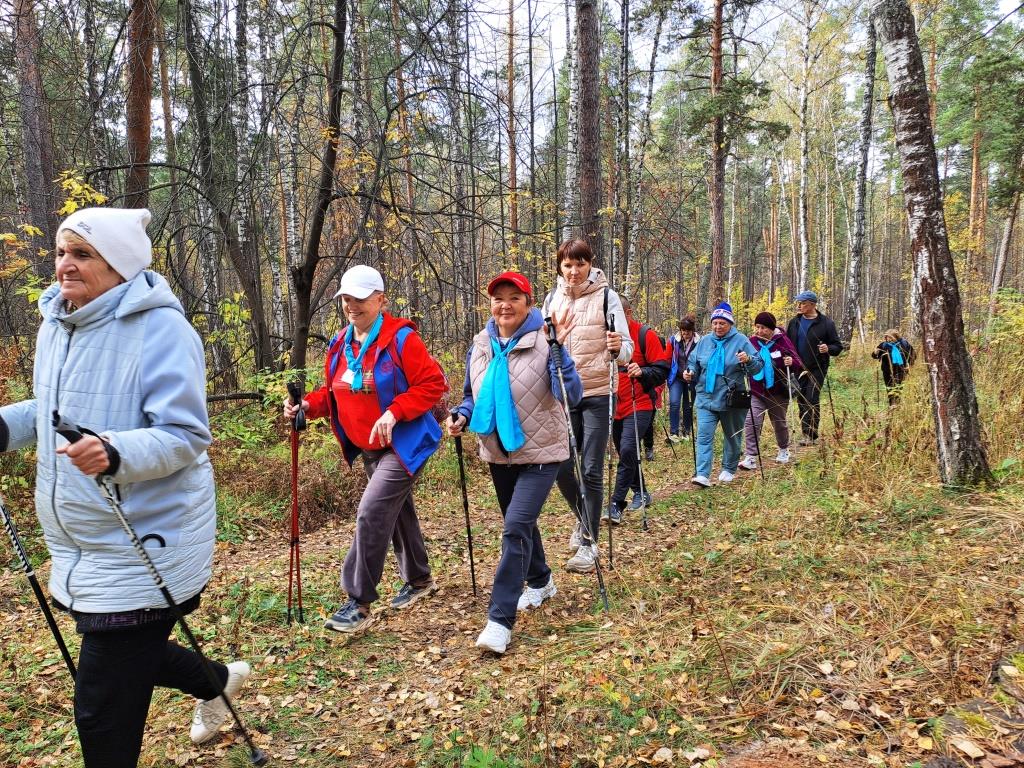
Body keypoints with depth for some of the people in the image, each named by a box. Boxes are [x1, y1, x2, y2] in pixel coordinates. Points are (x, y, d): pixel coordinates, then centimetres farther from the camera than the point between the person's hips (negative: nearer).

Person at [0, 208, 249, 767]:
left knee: (103, 710, 1)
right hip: (79, 546, 9)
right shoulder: (54, 324, 7)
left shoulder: (160, 328, -19)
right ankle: (216, 680, 54)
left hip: (144, 544, -8)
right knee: (131, 654, 26)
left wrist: (115, 453, -40)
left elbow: (185, 436, -23)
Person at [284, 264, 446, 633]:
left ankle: (359, 603, -3)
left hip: (404, 444, -8)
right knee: (397, 512, 20)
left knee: (371, 513, -15)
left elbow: (433, 384, -19)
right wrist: (308, 405, -7)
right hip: (369, 450, 8)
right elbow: (333, 393, 13)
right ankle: (419, 579, 39)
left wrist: (394, 412, -27)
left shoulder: (401, 338, -17)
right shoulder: (340, 344, 4)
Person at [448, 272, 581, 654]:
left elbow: (571, 396, -23)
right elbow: (472, 395, 15)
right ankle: (540, 582, 46)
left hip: (540, 453, -6)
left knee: (516, 528, -15)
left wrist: (558, 349, -34)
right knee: (520, 523, 21)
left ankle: (500, 619, -7)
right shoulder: (480, 345, 1)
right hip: (499, 453, 6)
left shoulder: (543, 341, -14)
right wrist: (462, 417, -6)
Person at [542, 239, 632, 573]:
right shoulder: (552, 299, 7)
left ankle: (589, 542, 10)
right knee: (562, 468, 5)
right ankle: (584, 519, 33)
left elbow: (625, 349, -7)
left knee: (591, 470, -3)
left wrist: (618, 349, -28)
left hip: (597, 394, -4)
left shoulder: (606, 296, -4)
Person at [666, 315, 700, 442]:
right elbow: (667, 358, 1)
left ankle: (686, 431, 27)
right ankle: (673, 432, -7)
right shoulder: (674, 339, -7)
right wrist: (666, 375, -3)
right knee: (674, 403, -14)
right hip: (676, 377, 0)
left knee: (688, 406, 11)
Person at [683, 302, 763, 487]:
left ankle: (729, 469, 34)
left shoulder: (741, 340, -4)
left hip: (732, 400, -2)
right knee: (704, 435, -11)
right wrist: (689, 373, -6)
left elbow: (758, 365, -8)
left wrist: (748, 360, -29)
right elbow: (694, 363, 15)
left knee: (732, 436, 14)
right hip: (706, 398, 2)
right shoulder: (704, 341, 5)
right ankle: (702, 475, -15)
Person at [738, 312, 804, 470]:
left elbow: (799, 366, -12)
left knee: (780, 423, 18)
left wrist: (792, 362, -33)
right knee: (751, 423, -14)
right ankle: (751, 458, -12)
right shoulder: (752, 342, -4)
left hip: (778, 393, -1)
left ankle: (783, 450, 42)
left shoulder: (783, 341, -10)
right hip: (756, 393, 1)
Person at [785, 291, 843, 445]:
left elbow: (838, 346, -1)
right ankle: (806, 433, 18)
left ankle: (811, 435, -3)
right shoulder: (794, 322, 7)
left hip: (817, 369, -4)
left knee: (812, 401, -8)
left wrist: (828, 349, -23)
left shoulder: (825, 322, -4)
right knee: (801, 401, 8)